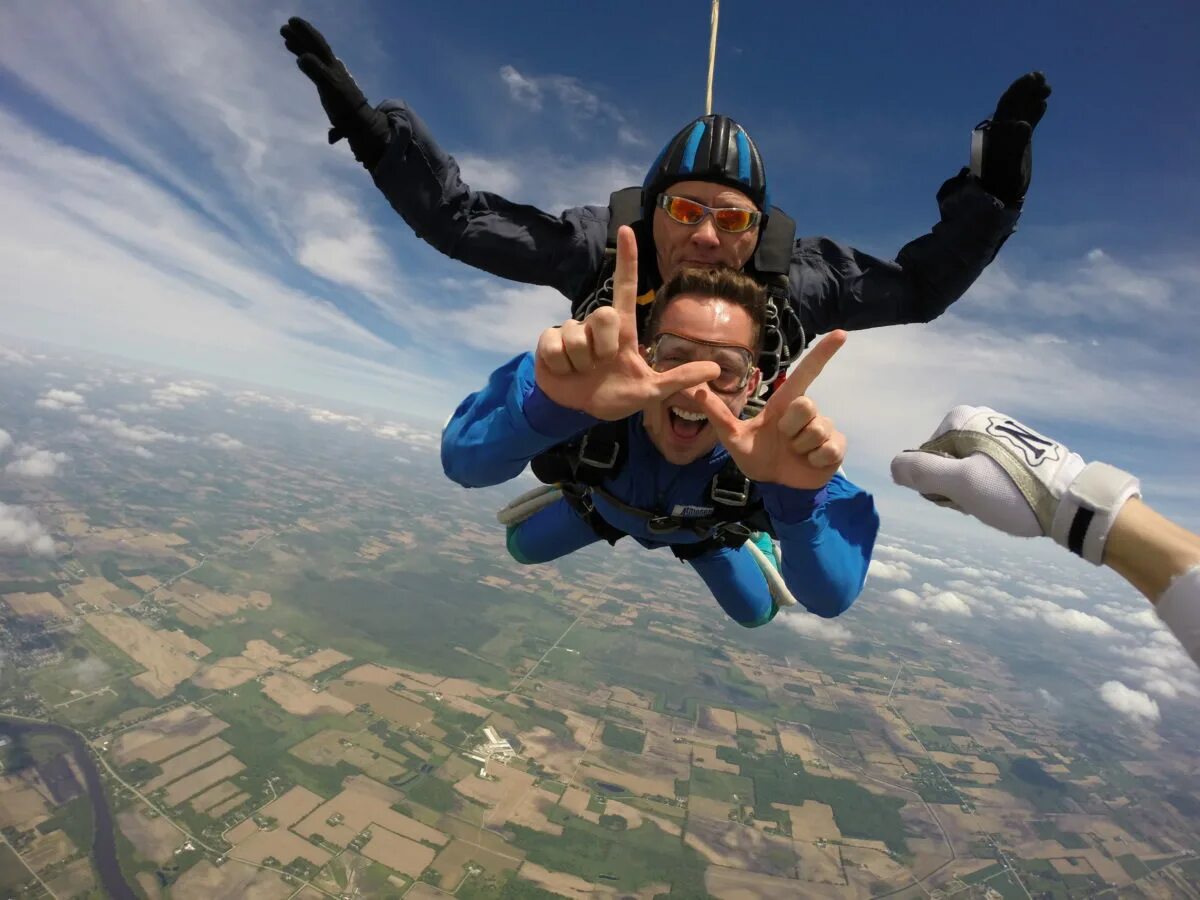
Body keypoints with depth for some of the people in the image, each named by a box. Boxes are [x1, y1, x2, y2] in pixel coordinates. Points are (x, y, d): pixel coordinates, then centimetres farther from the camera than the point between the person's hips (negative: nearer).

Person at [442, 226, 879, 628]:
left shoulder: (772, 446, -45)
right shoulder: (595, 407, -47)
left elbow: (831, 597, -48)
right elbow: (463, 462, -58)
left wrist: (800, 498, -70)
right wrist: (550, 400, -80)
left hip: (705, 532, 1)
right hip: (605, 505, 0)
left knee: (757, 612, 22)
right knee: (523, 546, 20)